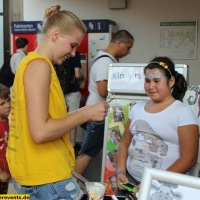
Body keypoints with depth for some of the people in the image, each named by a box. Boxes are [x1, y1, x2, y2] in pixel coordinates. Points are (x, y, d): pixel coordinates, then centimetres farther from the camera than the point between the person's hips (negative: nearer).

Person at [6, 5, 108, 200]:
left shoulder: (32, 62, 12)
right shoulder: (39, 65, -17)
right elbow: (40, 132, -24)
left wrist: (78, 115, 10)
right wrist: (85, 114, -15)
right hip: (45, 178, -9)